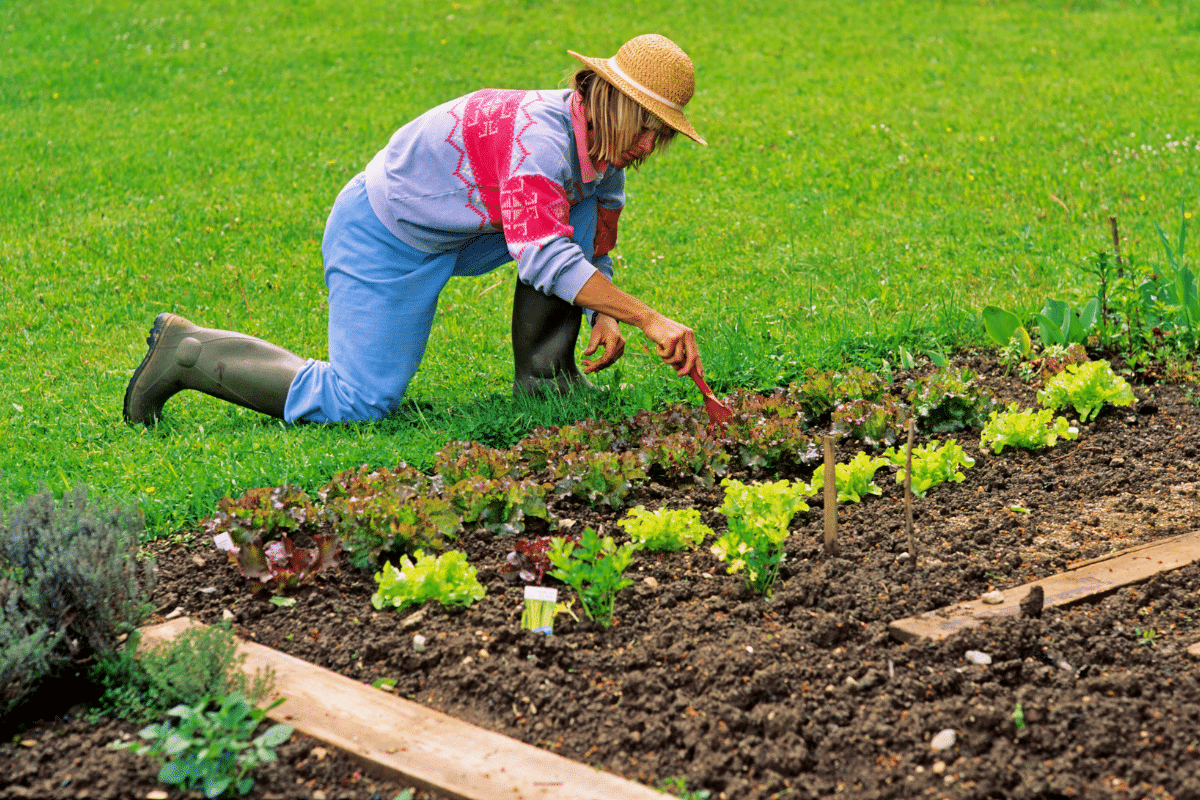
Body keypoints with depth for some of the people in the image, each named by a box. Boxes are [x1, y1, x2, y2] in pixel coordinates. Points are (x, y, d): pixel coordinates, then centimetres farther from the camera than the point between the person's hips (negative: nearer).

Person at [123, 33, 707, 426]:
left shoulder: (603, 151, 0)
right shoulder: (538, 136, -30)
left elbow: (591, 253, 12)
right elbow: (545, 256, -40)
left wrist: (605, 315, -8)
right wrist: (648, 319, -44)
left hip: (453, 234, 9)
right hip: (384, 240, -9)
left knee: (585, 212, -3)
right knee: (359, 403, -13)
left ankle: (546, 371, 2)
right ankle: (187, 354, 0)